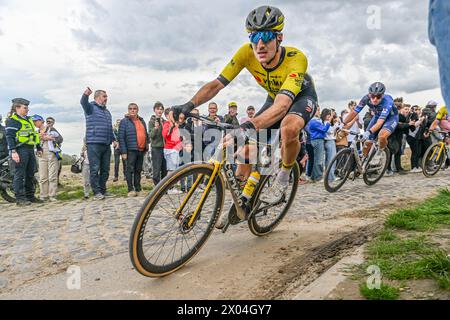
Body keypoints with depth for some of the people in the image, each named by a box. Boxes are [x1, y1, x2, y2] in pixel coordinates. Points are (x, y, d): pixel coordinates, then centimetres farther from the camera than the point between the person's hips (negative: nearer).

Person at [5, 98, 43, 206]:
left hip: (30, 150, 8)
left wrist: (39, 148, 25)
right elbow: (9, 137, -11)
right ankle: (20, 198, 0)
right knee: (20, 175, -4)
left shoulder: (29, 120, 21)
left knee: (30, 174, 11)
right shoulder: (12, 120, -4)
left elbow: (34, 135, 26)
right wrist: (13, 151, -20)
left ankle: (30, 196, 18)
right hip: (20, 150, -8)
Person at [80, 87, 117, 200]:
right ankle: (97, 192, -2)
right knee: (95, 169, -6)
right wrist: (86, 95, -44)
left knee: (105, 169, 10)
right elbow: (83, 103, -23)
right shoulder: (91, 107, 2)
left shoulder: (107, 111, 24)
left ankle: (103, 190, 18)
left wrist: (113, 139, 16)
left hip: (106, 145, 7)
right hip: (94, 143, -7)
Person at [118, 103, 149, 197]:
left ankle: (138, 189, 15)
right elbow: (121, 137, -8)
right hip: (131, 150, -5)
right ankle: (131, 190, -1)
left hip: (141, 150, 6)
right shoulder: (124, 121, -2)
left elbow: (146, 134, 21)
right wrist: (123, 152, -14)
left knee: (138, 170, 10)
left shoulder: (142, 121, 15)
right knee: (130, 169, -5)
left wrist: (146, 146, 13)